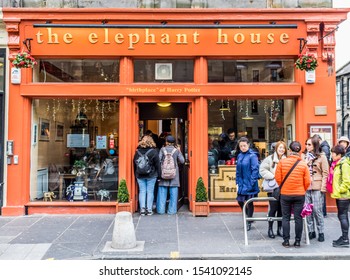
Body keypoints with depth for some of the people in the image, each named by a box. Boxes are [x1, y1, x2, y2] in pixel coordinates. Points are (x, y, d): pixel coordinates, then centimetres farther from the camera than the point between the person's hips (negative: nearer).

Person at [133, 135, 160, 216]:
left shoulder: (137, 151, 2)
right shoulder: (153, 151, -7)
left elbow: (134, 164, 8)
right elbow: (157, 164, -4)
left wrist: (136, 174, 16)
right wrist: (158, 174, 3)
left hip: (140, 175, 2)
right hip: (151, 175, -2)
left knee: (142, 191, 7)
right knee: (150, 191, 4)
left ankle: (142, 209, 2)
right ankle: (149, 209, 6)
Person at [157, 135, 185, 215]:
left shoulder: (162, 149, -1)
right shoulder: (176, 150, 0)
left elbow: (158, 160, -7)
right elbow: (182, 161, 0)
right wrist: (179, 151, 11)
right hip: (174, 173, 0)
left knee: (162, 192, 6)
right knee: (173, 192, 5)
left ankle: (161, 210, 8)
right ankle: (172, 210, 6)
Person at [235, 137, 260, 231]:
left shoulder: (252, 156, -12)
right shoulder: (239, 156, 8)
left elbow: (255, 170, -14)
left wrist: (252, 183, -17)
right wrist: (237, 182, 8)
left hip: (250, 184, -6)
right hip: (241, 184, 6)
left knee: (249, 203, 5)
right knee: (240, 201, 10)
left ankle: (249, 223, 21)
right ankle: (248, 217, 34)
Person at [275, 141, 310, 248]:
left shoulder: (282, 162, -9)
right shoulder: (303, 164, -7)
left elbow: (278, 178, -5)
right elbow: (307, 181, -4)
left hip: (285, 194, 0)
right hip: (300, 195, 1)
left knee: (285, 218, 9)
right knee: (298, 218, 9)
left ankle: (286, 241, 13)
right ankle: (297, 241, 14)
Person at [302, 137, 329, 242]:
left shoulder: (322, 157, 0)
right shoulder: (304, 156, 9)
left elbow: (325, 173, -2)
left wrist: (323, 188, -8)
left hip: (317, 188, -3)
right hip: (305, 187, 4)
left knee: (317, 210, 0)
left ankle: (321, 232, 13)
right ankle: (311, 231, 19)